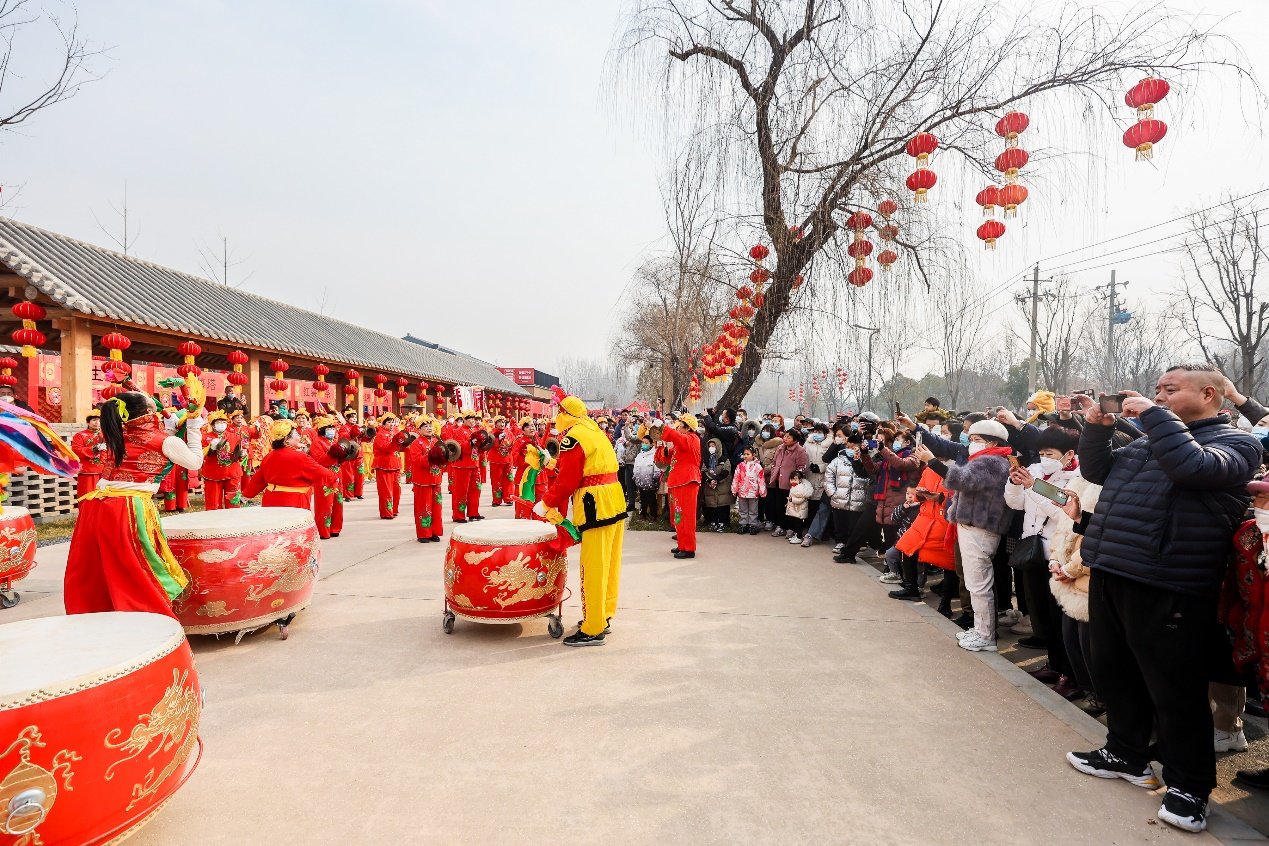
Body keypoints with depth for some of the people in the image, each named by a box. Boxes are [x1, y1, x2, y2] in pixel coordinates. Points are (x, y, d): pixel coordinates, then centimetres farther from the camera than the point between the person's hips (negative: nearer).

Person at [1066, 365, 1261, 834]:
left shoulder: (1236, 442, -4)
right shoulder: (1149, 439, 17)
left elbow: (1194, 466, -25)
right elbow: (1096, 470, 18)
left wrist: (1154, 416, -20)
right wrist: (1096, 426, 5)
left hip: (1165, 585, -8)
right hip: (1110, 572, 8)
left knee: (1174, 687, 3)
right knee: (1113, 672, 18)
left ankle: (1189, 785, 20)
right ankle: (1127, 753, 36)